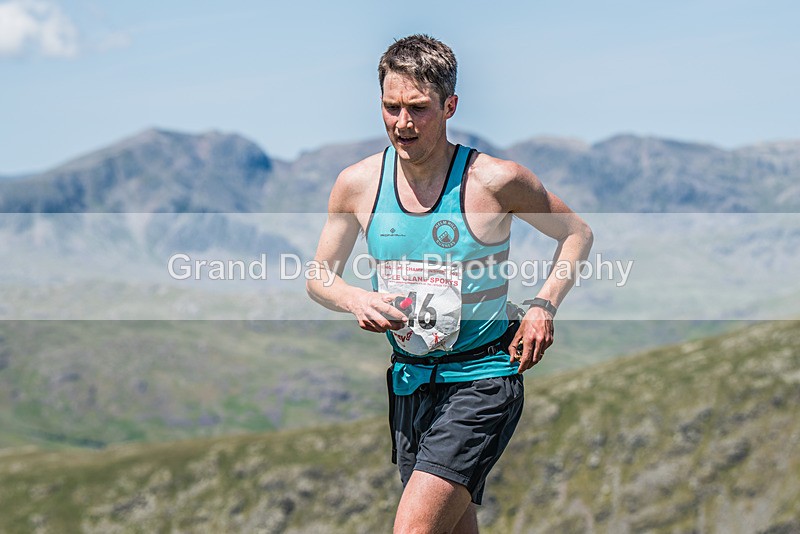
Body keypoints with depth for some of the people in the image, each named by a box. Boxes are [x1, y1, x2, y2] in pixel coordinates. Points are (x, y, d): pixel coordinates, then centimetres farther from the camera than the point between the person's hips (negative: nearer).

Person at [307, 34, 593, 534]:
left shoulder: (497, 180, -11)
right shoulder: (357, 183, -1)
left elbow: (578, 234, 5)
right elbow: (320, 277, 11)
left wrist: (544, 305, -9)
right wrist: (356, 300, -11)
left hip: (481, 382, -5)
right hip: (408, 379, 5)